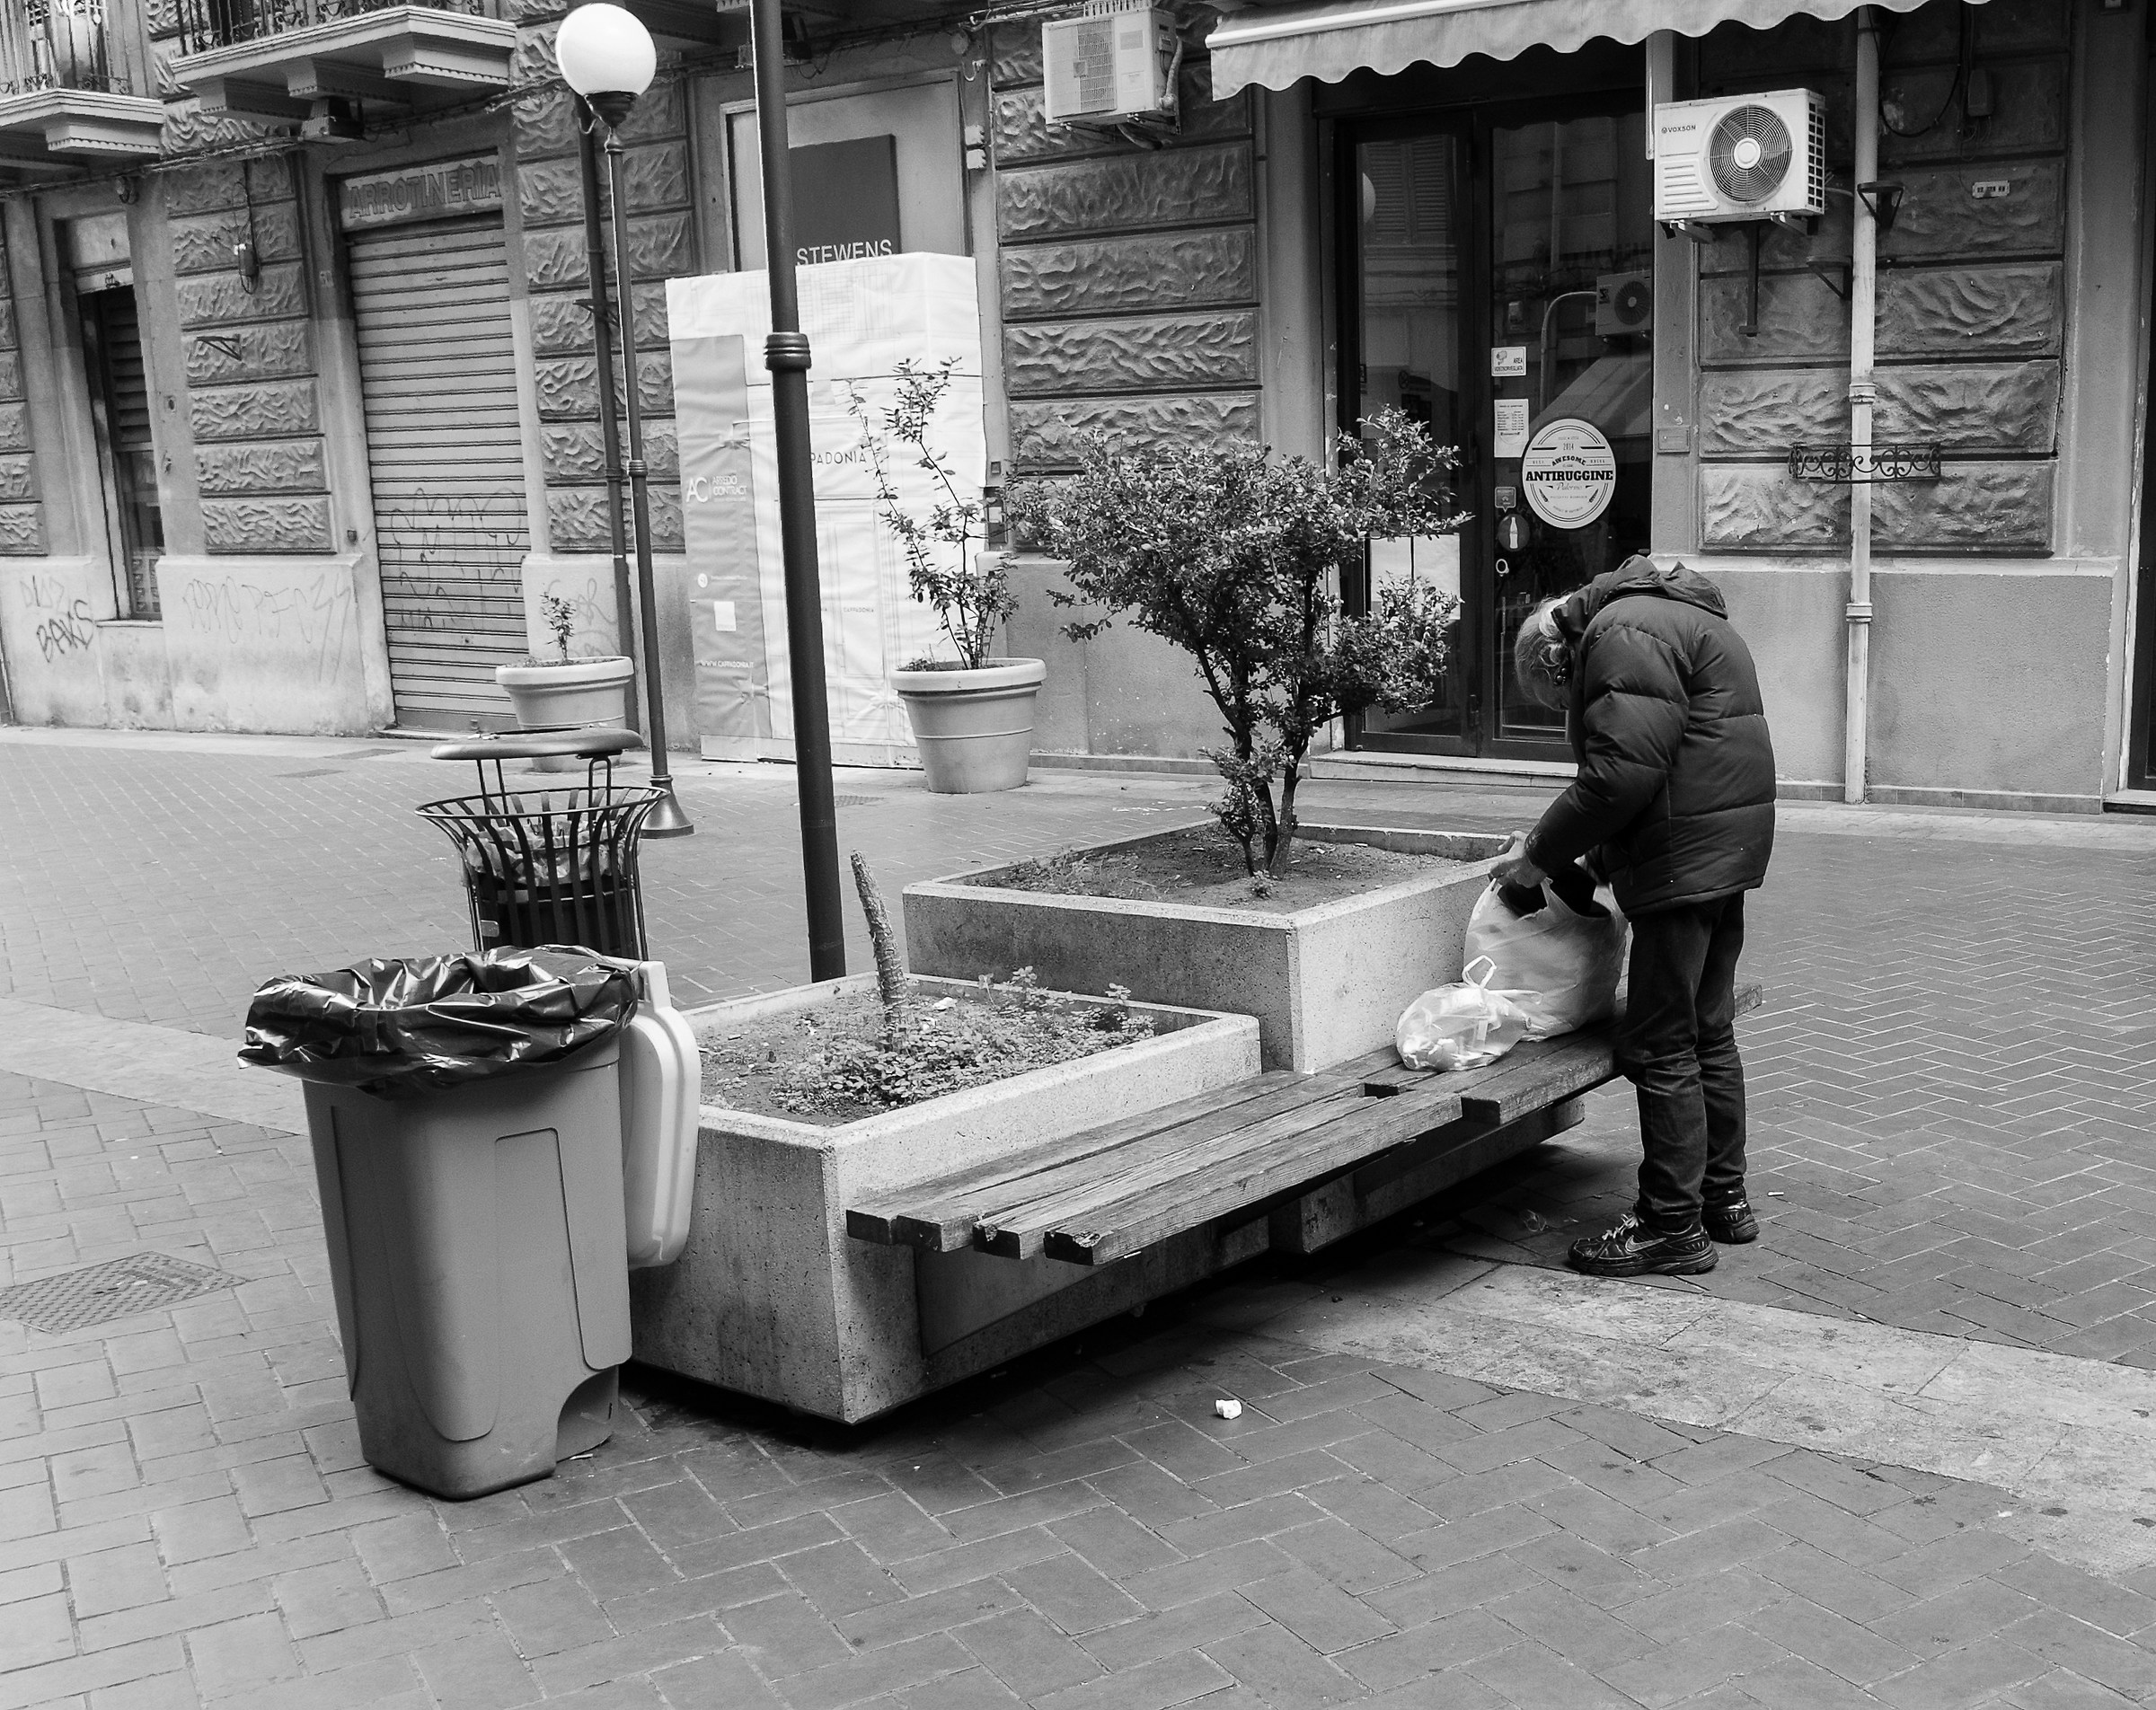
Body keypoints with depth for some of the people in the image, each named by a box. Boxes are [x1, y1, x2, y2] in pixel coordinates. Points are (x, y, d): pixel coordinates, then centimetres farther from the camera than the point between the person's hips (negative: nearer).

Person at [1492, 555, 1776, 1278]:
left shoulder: (1622, 632, -12)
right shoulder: (1676, 617, 22)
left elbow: (1623, 770, -22)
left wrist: (1543, 852, -12)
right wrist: (1599, 857, 14)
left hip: (1684, 863, -10)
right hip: (1724, 858, 11)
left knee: (1661, 1048, -4)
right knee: (1708, 1034, 18)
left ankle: (1674, 1225, 3)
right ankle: (1724, 1197, 28)